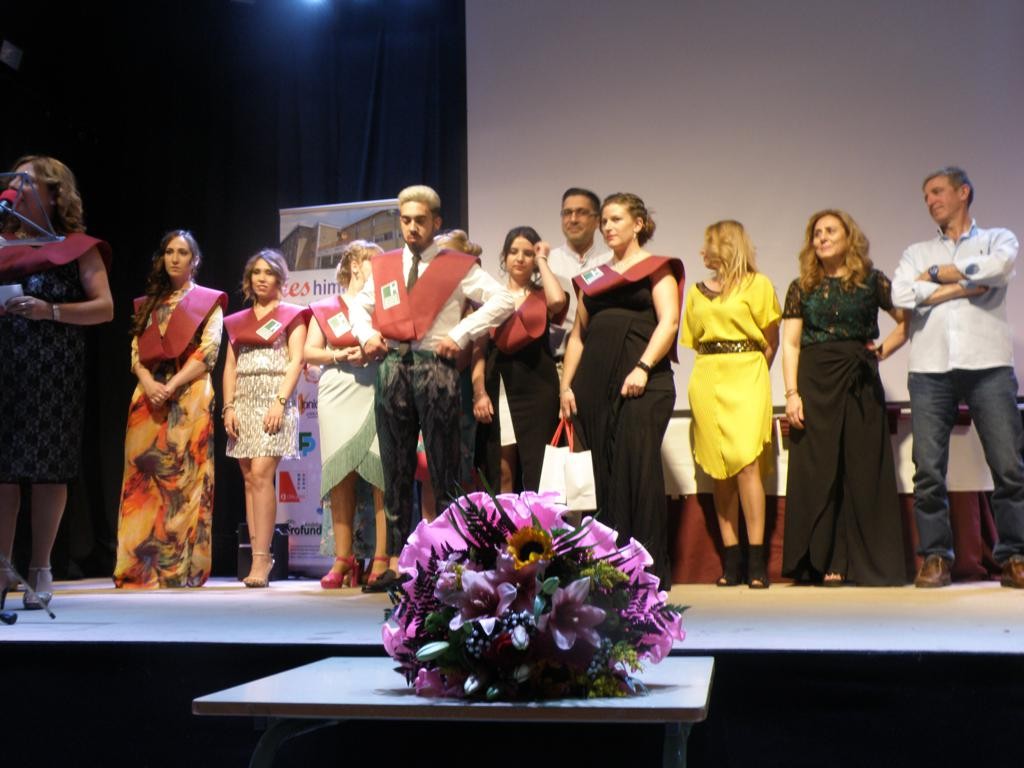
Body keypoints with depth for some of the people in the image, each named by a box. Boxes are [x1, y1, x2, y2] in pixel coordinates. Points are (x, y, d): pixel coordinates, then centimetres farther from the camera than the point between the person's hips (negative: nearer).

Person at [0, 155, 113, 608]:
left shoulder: (77, 246, 4)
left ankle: (40, 571, 7)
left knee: (47, 469, -1)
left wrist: (51, 311, -16)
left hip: (54, 371, -3)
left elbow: (105, 308, -4)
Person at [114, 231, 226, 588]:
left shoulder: (208, 301, 7)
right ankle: (141, 566, 0)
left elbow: (208, 353, -4)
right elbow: (136, 351, 12)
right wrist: (149, 384, -9)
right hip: (148, 395, 4)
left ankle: (181, 568, -7)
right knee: (143, 478, -1)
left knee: (184, 480, -8)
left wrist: (171, 386, -14)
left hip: (189, 397, -4)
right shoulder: (148, 302, 19)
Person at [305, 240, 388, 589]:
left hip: (377, 393, -1)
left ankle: (382, 560, -9)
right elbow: (309, 352, 8)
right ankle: (343, 559, 3)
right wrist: (341, 355, -7)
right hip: (339, 396, 1)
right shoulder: (326, 309, 15)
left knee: (383, 475, -10)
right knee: (340, 478, -1)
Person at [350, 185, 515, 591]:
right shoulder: (383, 265, 16)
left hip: (435, 366, -4)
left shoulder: (458, 266, 2)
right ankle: (396, 561, 11)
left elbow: (503, 301, -5)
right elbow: (359, 306, 27)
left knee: (443, 469, -1)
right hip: (392, 367, 4)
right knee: (396, 470, 7)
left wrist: (460, 334, -10)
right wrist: (366, 333, 6)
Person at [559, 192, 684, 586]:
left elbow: (669, 322, -6)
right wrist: (566, 385, 9)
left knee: (638, 469, -10)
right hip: (594, 384, 5)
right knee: (602, 475, 2)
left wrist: (643, 368, -18)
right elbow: (578, 334, 20)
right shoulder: (594, 278, 22)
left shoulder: (656, 268, 7)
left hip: (640, 385, -5)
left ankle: (650, 569, -6)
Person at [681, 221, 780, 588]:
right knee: (719, 470, 1)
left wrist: (750, 375, 3)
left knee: (746, 463, -14)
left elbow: (771, 341, 5)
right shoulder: (696, 291, 18)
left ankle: (756, 560, -12)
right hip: (707, 381, 4)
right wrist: (713, 371, 7)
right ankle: (730, 560, 4)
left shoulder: (757, 284, 4)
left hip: (746, 378, -4)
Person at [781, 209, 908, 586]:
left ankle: (865, 562, 4)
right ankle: (827, 562, 1)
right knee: (819, 473, -2)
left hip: (861, 385, 0)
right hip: (815, 384, 1)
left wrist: (882, 350, -1)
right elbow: (790, 344, 4)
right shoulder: (802, 287, 9)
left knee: (864, 471, -1)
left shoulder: (872, 281, 6)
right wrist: (792, 393, -6)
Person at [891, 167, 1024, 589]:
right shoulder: (917, 252, 21)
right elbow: (901, 295, 0)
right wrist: (965, 286, -3)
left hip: (988, 366, -2)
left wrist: (937, 275, -1)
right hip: (931, 369, 2)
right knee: (928, 470, -3)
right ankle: (936, 558, 5)